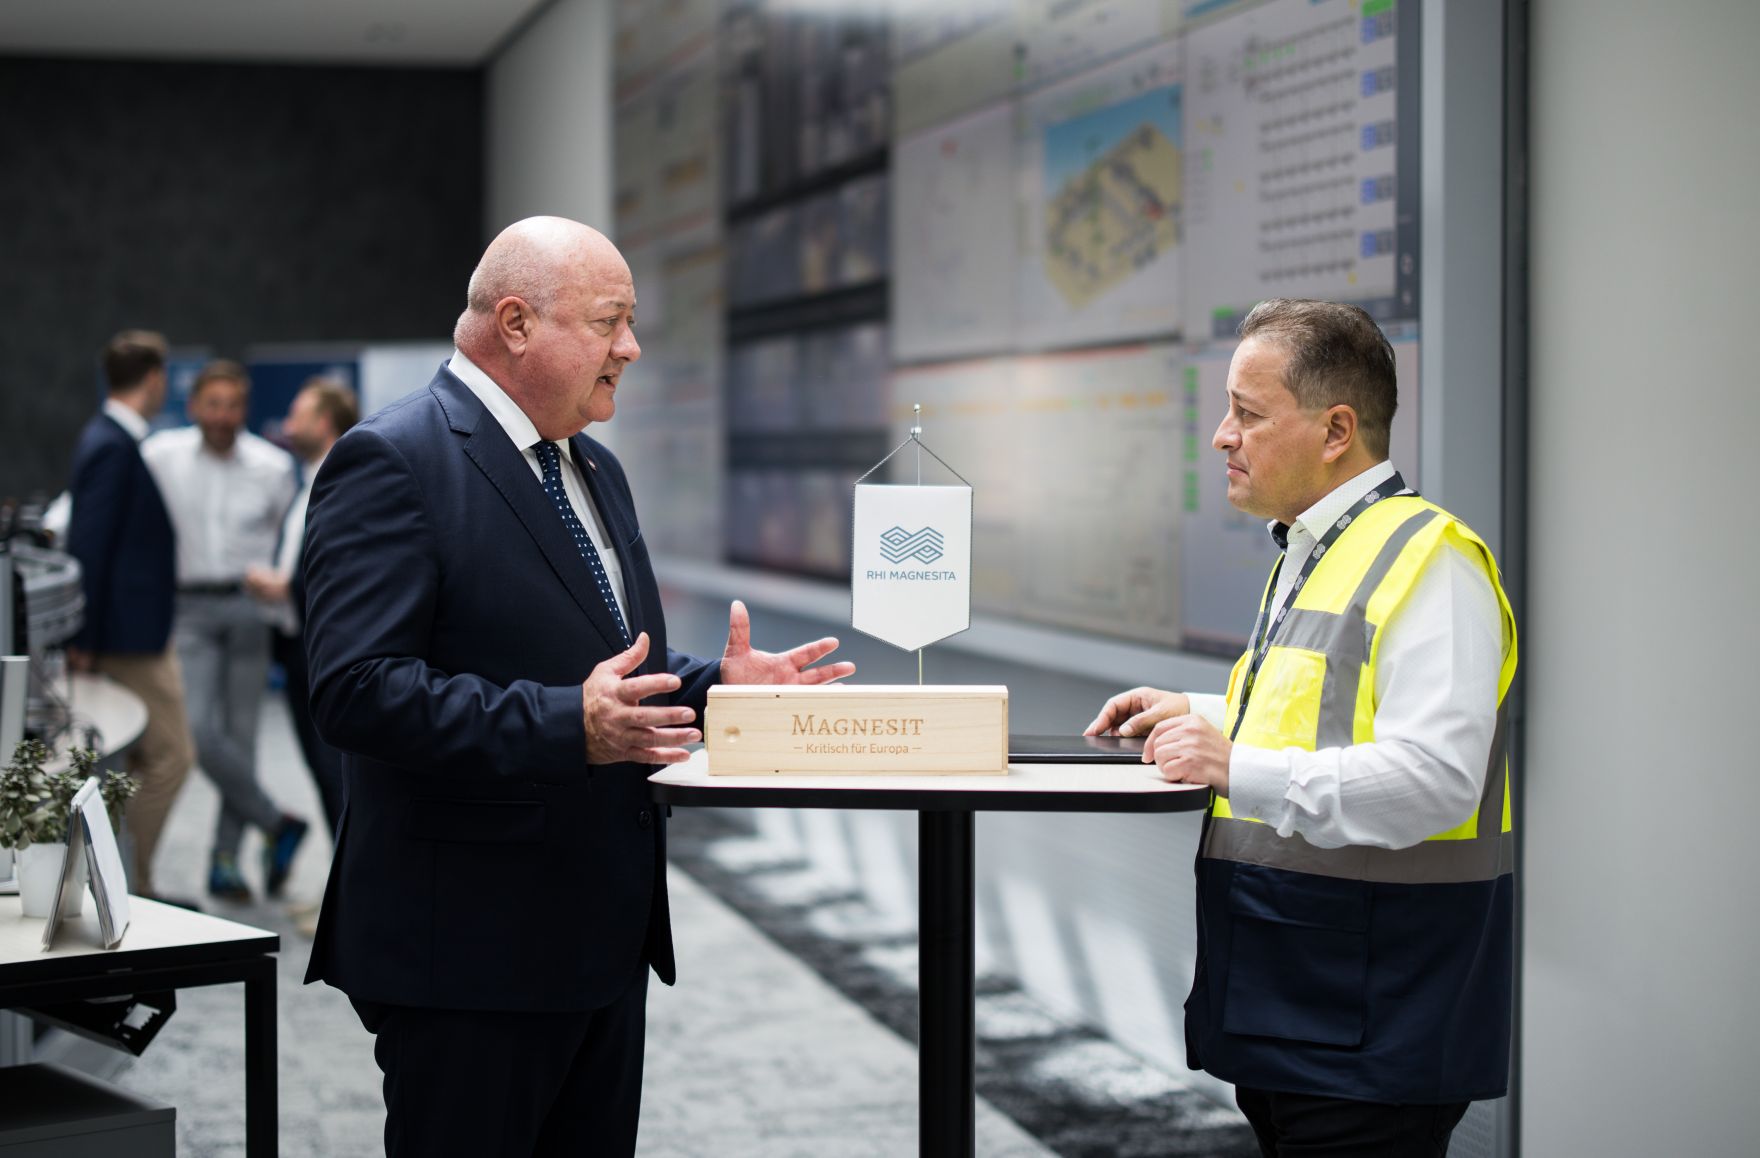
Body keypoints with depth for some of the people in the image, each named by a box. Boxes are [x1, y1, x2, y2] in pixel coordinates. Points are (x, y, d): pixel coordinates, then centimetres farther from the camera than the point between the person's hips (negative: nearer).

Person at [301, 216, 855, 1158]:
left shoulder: (594, 470, 17)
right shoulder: (393, 463, -13)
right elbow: (357, 690, -23)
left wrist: (716, 684, 6)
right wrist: (568, 726, -30)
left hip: (604, 937, 9)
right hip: (469, 944, -9)